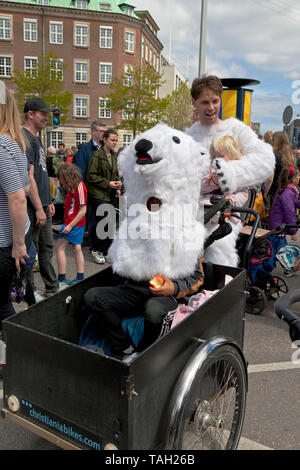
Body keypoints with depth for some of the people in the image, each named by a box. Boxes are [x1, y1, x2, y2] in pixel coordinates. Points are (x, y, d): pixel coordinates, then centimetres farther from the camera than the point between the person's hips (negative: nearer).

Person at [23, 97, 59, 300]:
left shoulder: (36, 138, 16)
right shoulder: (25, 138, -14)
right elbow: (29, 177, -19)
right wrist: (39, 208, -20)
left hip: (42, 204, 10)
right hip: (32, 207, -10)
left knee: (47, 247, 15)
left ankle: (53, 289, 25)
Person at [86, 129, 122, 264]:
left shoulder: (114, 156, 15)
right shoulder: (97, 155, -8)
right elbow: (91, 176, -12)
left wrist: (117, 188, 7)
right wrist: (108, 184, -16)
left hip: (110, 196, 7)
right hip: (98, 195, -7)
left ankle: (104, 250, 19)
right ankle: (96, 250, 7)